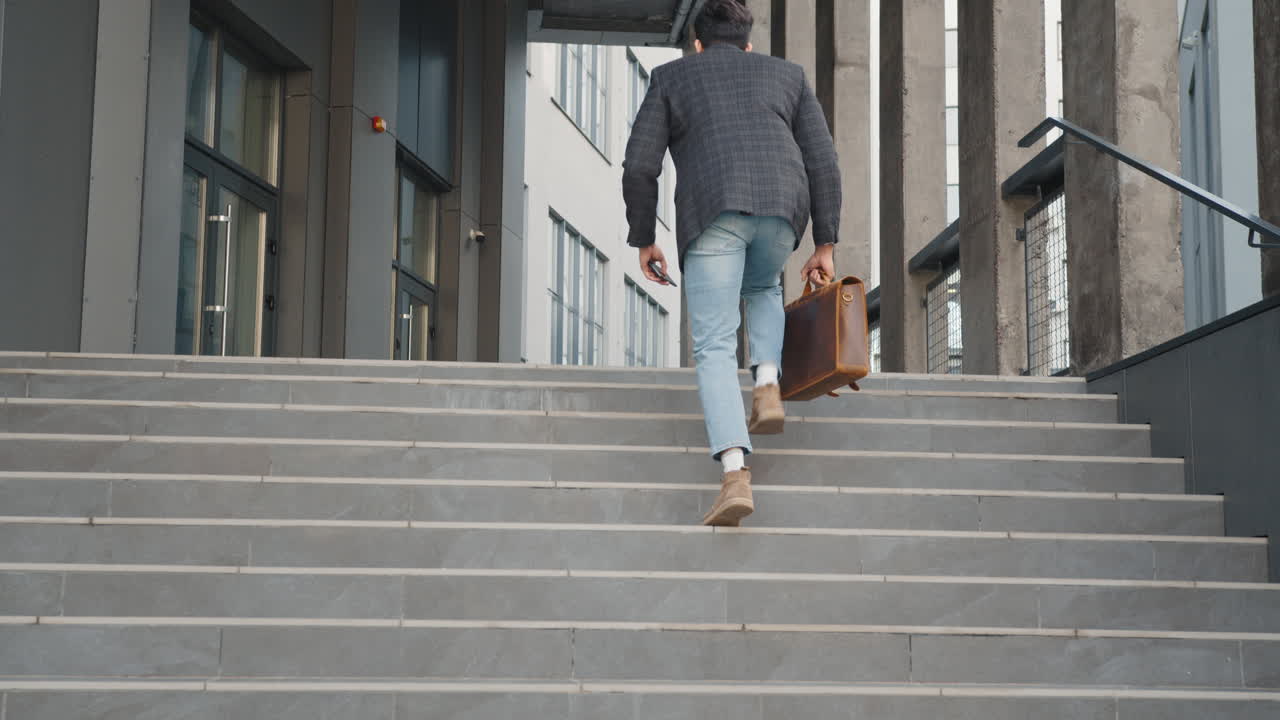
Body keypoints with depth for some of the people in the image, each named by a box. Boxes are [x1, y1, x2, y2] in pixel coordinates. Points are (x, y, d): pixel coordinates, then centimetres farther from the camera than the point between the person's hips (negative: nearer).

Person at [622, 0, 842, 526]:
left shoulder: (671, 77, 21)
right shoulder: (786, 75, 26)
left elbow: (640, 167, 10)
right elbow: (823, 163, 15)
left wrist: (643, 240, 18)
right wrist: (824, 246, 16)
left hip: (712, 212, -2)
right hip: (782, 207, 3)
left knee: (714, 349, -1)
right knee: (763, 288, 34)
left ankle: (735, 476, -19)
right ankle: (768, 387, 9)